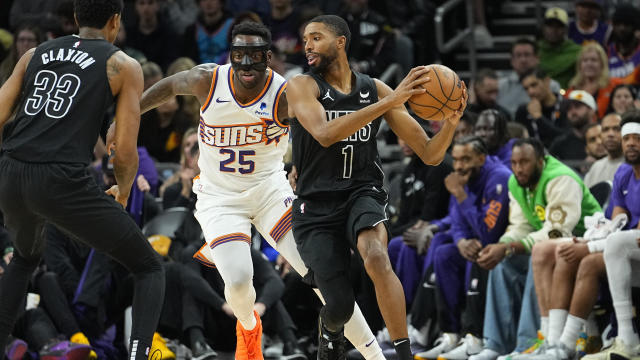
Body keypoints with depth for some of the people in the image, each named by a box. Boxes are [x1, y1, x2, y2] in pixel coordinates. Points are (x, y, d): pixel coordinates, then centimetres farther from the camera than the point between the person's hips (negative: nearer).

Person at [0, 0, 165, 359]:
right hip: (64, 182, -5)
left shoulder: (34, 54, 20)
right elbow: (125, 152, 1)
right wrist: (123, 193, 22)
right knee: (149, 268, 10)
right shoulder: (124, 66, 7)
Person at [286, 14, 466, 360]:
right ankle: (331, 331, 32)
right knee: (341, 305, -8)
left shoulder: (375, 90, 3)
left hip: (362, 195, 1)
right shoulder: (302, 87, -4)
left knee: (376, 256, -33)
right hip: (316, 208, 0)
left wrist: (451, 121, -18)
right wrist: (389, 102, -30)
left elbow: (429, 154, 4)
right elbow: (325, 134, -26)